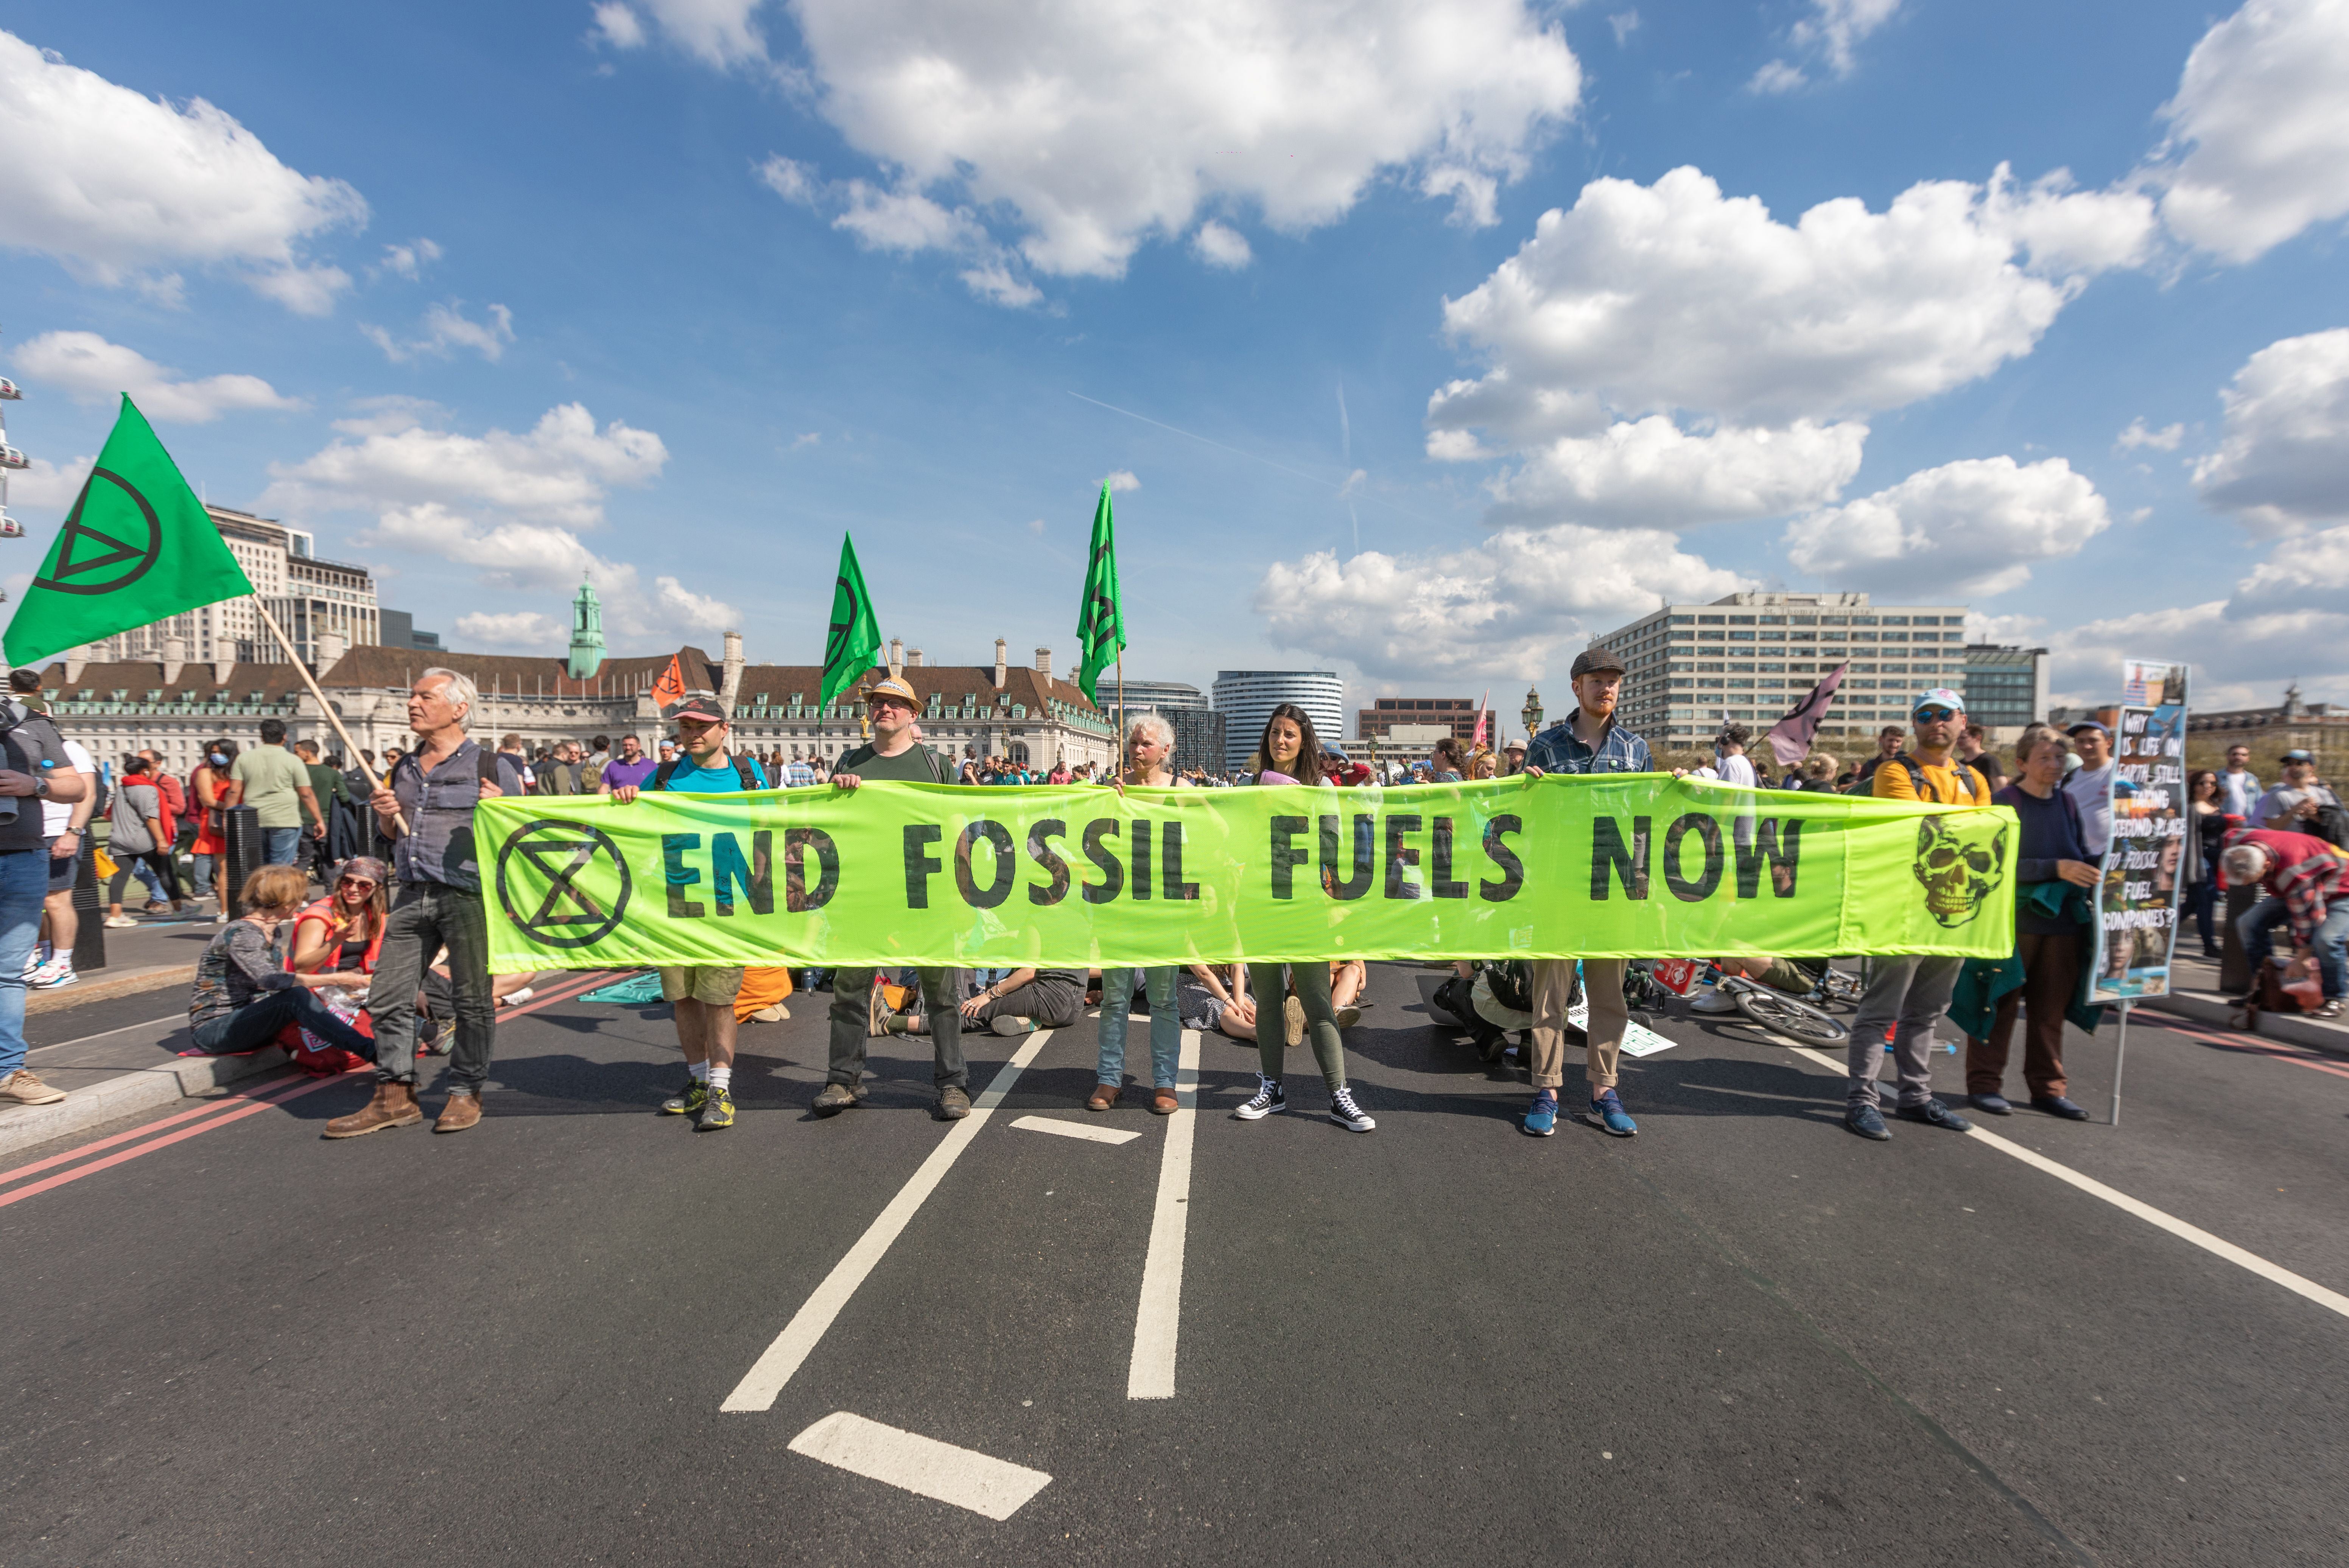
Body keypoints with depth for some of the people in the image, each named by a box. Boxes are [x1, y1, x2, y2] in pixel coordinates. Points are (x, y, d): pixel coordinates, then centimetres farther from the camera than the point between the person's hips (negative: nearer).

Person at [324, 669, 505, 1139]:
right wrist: (385, 815, 5)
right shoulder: (404, 768, 16)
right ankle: (395, 1096, 19)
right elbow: (392, 836, 26)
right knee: (388, 997, 7)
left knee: (472, 998, 3)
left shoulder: (485, 765, -2)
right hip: (412, 895, 6)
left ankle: (466, 1092, 16)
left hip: (467, 895, -6)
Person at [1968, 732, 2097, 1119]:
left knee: (2051, 1008, 10)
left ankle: (2047, 1089, 20)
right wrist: (2057, 868, -24)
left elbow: (2084, 857, 14)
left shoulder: (2067, 804, 12)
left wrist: (2097, 871, -7)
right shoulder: (2004, 803, -5)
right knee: (2001, 1004, 0)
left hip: (2061, 922, 5)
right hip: (2012, 921, -5)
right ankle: (1984, 1084, 9)